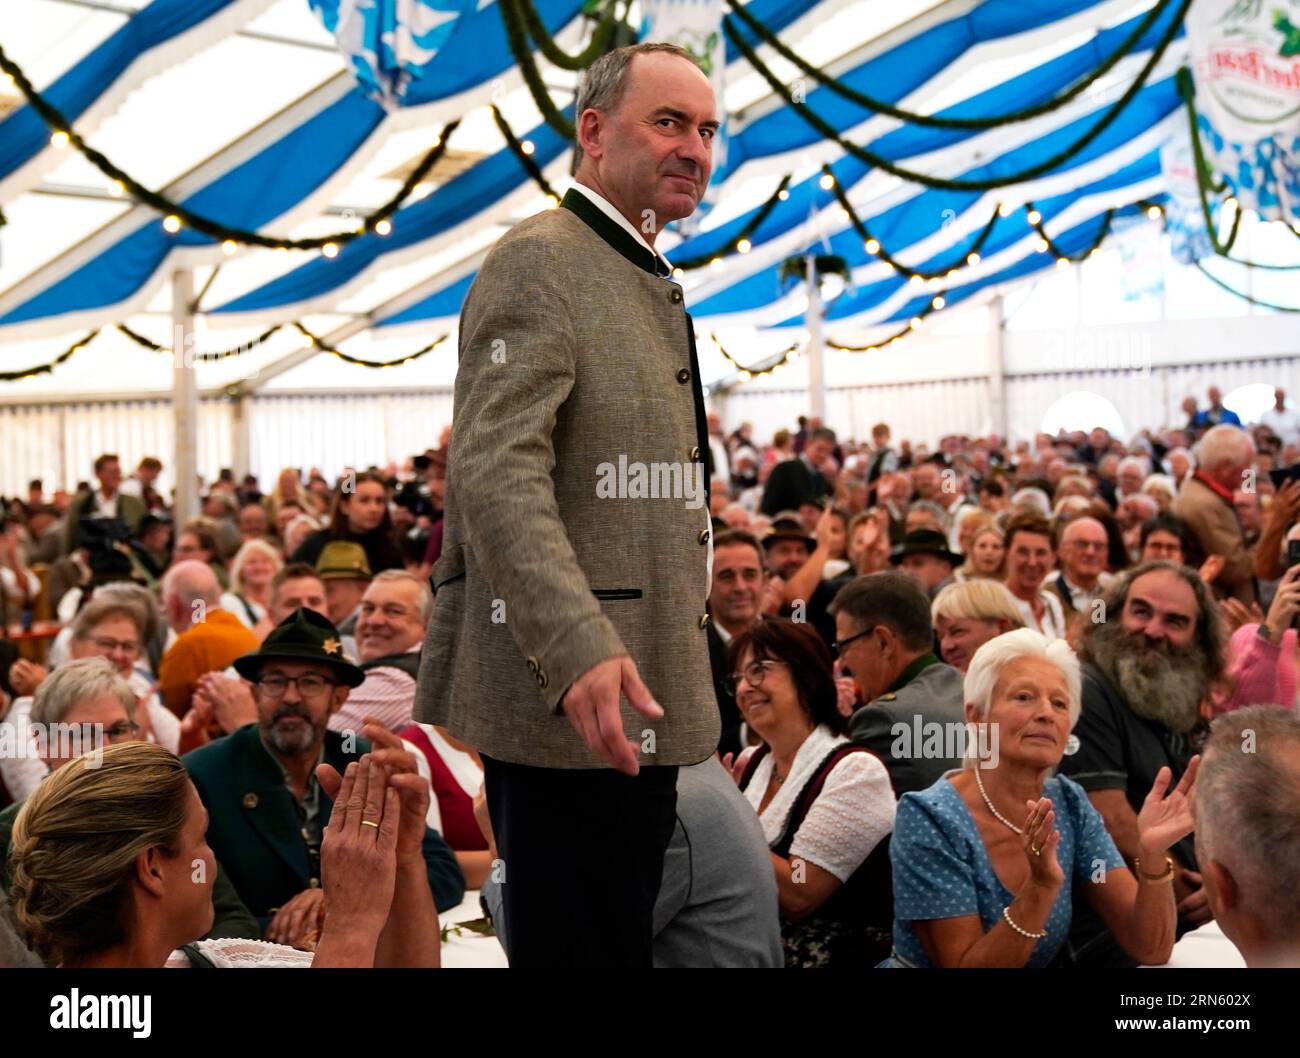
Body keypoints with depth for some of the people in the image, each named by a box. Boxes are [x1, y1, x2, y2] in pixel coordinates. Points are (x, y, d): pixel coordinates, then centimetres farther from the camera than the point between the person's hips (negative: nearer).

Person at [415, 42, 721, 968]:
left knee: (622, 945, 15)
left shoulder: (645, 282, 22)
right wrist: (580, 647, -32)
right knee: (581, 951, -5)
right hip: (573, 710, -10)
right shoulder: (538, 262, -10)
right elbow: (494, 474, -22)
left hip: (630, 702, 10)